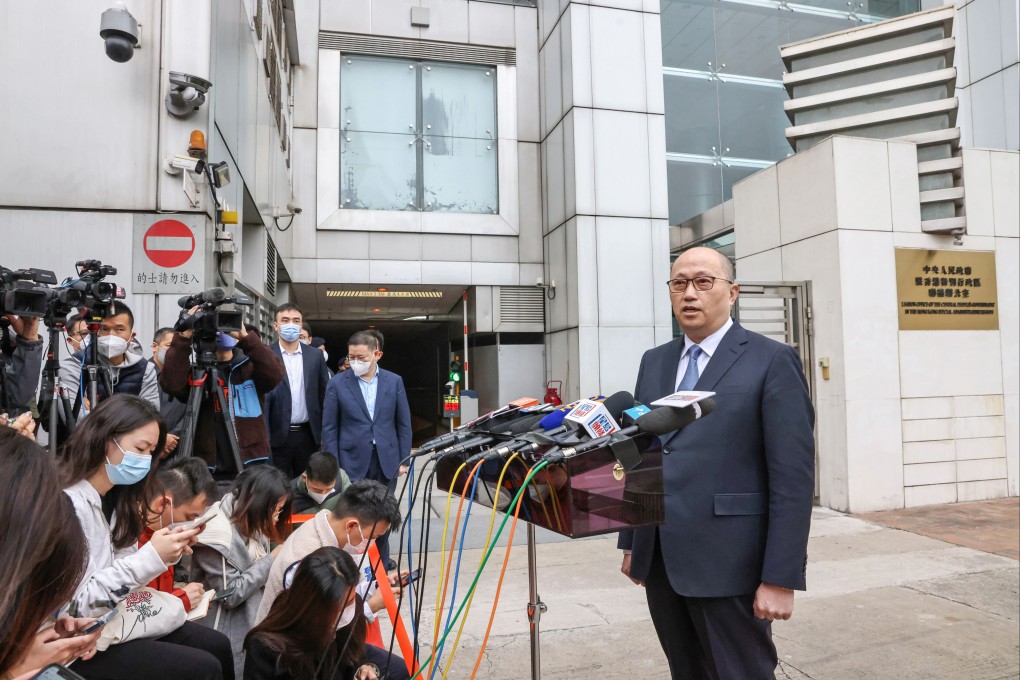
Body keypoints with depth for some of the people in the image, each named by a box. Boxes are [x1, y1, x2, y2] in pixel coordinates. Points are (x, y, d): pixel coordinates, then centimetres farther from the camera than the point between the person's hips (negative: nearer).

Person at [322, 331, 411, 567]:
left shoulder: (394, 381, 2)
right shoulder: (338, 383, -2)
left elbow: (403, 424, 6)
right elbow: (329, 428, -1)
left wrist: (403, 459, 3)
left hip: (386, 461, 2)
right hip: (353, 462, -2)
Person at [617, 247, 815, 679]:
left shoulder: (773, 361, -6)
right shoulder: (654, 362, 12)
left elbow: (793, 477, -11)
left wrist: (780, 578, -13)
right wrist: (631, 542, 14)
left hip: (728, 563, -5)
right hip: (659, 560, 6)